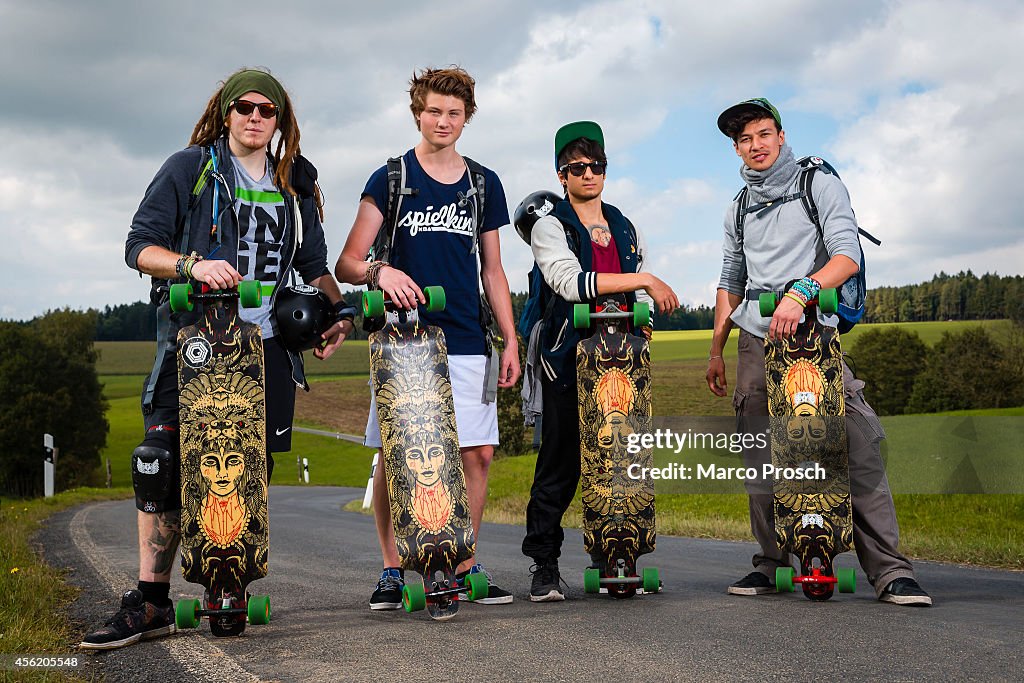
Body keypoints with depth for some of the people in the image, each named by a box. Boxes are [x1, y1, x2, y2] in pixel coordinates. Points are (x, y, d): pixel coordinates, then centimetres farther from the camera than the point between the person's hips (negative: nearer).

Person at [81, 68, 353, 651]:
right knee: (163, 463, -12)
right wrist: (191, 265, -19)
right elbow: (140, 245, 0)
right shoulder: (190, 169, 5)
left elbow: (314, 264, 23)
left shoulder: (296, 183, 17)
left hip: (267, 340, 3)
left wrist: (341, 311, 6)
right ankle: (151, 603, -6)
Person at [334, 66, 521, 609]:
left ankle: (463, 564, 12)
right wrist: (379, 271, -23)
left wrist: (510, 340, 8)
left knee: (477, 454, -1)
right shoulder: (390, 179, 4)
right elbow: (347, 264, -1)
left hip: (467, 341, 3)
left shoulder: (483, 183, 14)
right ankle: (391, 571, 9)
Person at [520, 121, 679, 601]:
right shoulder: (549, 228, 3)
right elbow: (571, 282, -15)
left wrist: (644, 318, 5)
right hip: (569, 355, -4)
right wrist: (644, 280, -17)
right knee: (561, 462, -4)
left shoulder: (627, 229, 20)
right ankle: (544, 565, 3)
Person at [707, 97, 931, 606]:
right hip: (757, 339, 5)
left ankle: (889, 570, -15)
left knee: (859, 447, -16)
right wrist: (716, 351, 22)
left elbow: (847, 257, -11)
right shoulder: (739, 210, 19)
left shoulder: (819, 184, 3)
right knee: (761, 458, 1)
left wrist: (799, 292, -26)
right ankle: (770, 563, 11)